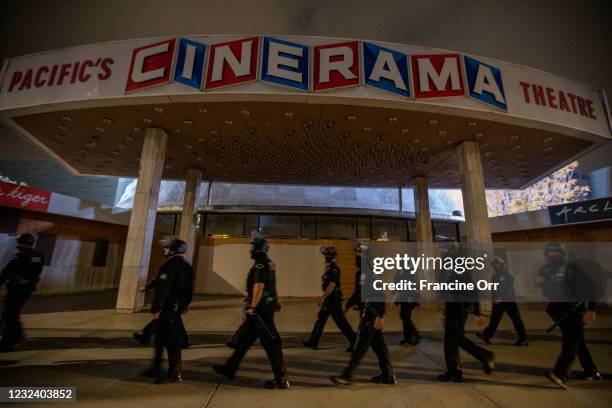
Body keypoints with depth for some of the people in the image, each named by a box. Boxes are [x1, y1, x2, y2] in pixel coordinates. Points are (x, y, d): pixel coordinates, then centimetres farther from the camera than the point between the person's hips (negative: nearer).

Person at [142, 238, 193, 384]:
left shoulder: (170, 265, -18)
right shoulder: (187, 266, 10)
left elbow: (162, 289, -23)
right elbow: (189, 289, 15)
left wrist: (156, 309, -19)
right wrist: (185, 305, 23)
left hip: (167, 309, -9)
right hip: (177, 307, 9)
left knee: (171, 341, -1)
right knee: (160, 338, 21)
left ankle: (175, 374, 8)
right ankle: (156, 369, 34)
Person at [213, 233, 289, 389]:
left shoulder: (261, 265, -17)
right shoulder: (266, 263, 13)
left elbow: (259, 286, -25)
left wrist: (252, 307, -20)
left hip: (261, 309, -10)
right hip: (262, 308, 10)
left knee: (270, 343, -1)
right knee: (243, 338, 19)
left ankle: (282, 380, 10)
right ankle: (229, 369, 33)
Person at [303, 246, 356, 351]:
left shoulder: (334, 269, -19)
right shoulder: (330, 268, 11)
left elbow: (332, 285, -25)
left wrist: (323, 297, -23)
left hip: (333, 298, -10)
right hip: (329, 298, 10)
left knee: (340, 321, -2)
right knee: (321, 319, 14)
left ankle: (354, 341, 11)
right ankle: (313, 342, 23)